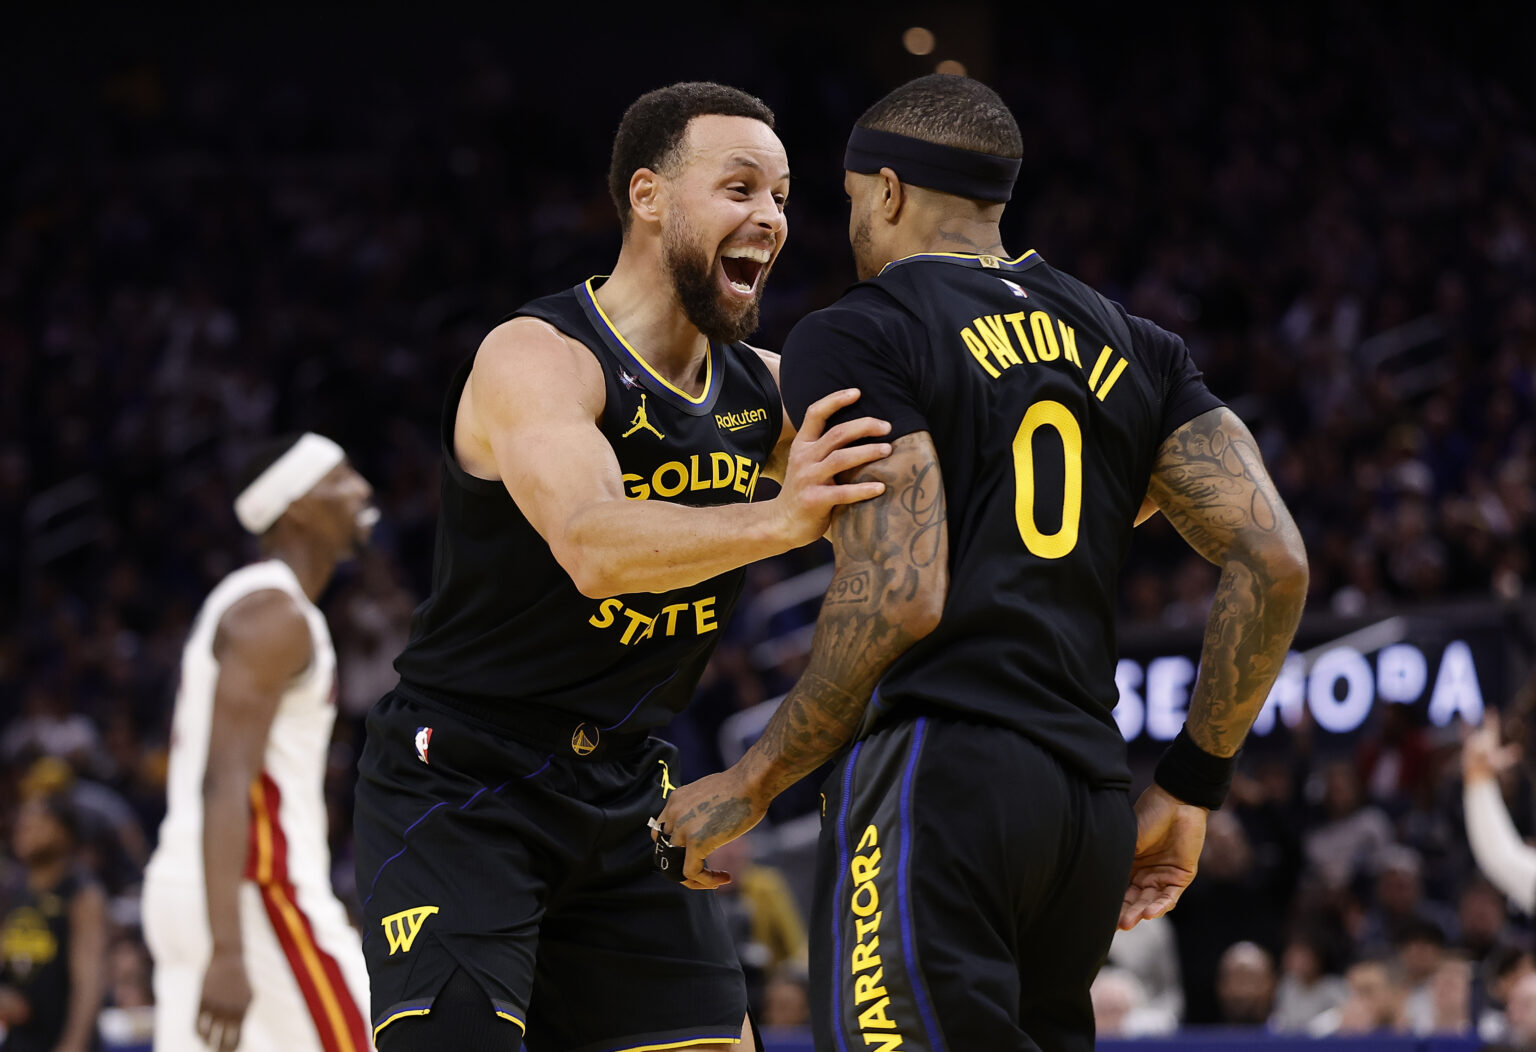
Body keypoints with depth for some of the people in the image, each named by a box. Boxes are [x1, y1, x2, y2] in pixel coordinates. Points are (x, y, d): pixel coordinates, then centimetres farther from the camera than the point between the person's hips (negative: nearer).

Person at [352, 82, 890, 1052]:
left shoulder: (764, 391, 3)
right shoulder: (537, 358, -19)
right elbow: (593, 546, -36)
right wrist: (777, 520, -50)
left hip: (624, 790, 7)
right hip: (459, 788, -7)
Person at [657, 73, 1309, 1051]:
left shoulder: (859, 336, 1)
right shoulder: (1132, 348, 20)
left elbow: (898, 598, -12)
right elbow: (1274, 562, 9)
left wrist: (750, 786, -2)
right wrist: (1189, 788, 16)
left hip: (938, 777, -7)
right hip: (1091, 801, 7)